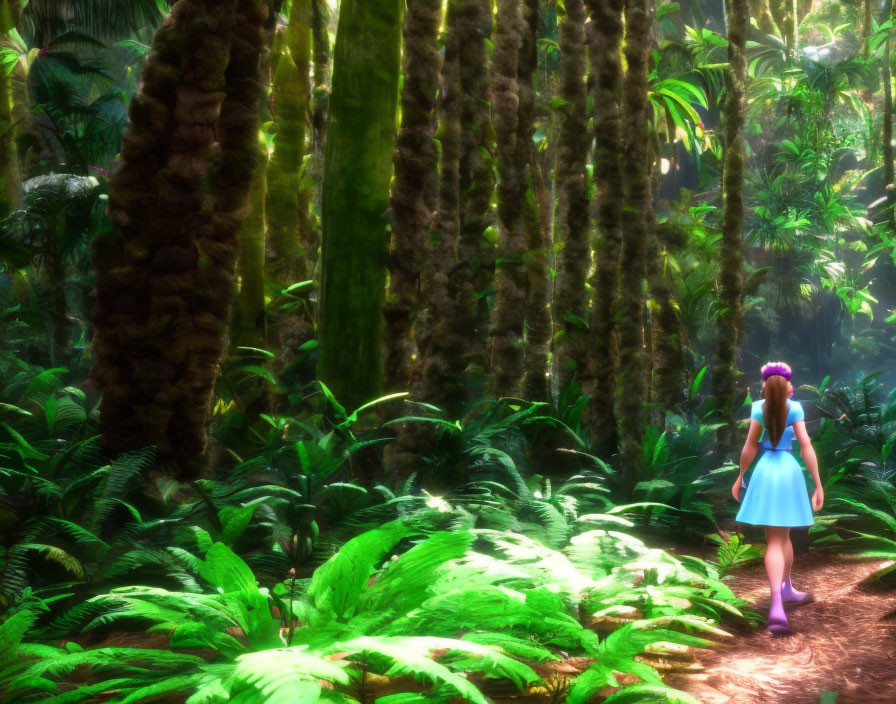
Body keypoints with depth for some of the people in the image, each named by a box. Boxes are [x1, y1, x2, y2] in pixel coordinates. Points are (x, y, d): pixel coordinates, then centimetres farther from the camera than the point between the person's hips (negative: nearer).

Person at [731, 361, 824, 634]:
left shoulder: (758, 407, -2)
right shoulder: (795, 409, -4)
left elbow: (750, 446, -5)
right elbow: (806, 447, -9)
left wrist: (740, 477, 7)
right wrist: (818, 485, -7)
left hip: (765, 471, 0)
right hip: (789, 471, 0)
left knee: (774, 541, -1)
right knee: (783, 537, 21)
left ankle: (777, 604, -19)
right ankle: (785, 589, 38)